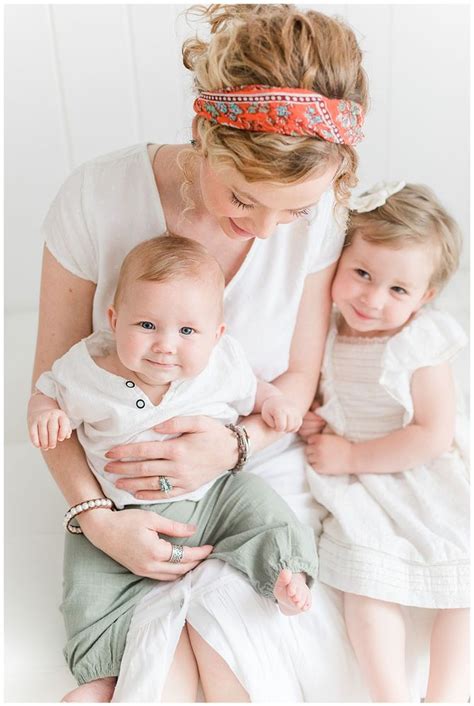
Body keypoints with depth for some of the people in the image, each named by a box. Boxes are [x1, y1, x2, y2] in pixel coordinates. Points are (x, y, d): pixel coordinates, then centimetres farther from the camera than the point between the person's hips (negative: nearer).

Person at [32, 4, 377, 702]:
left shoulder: (318, 212, -12)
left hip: (259, 460, 2)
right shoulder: (97, 197, -16)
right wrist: (92, 513, -18)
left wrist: (235, 442, -21)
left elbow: (299, 375, -2)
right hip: (125, 479, -1)